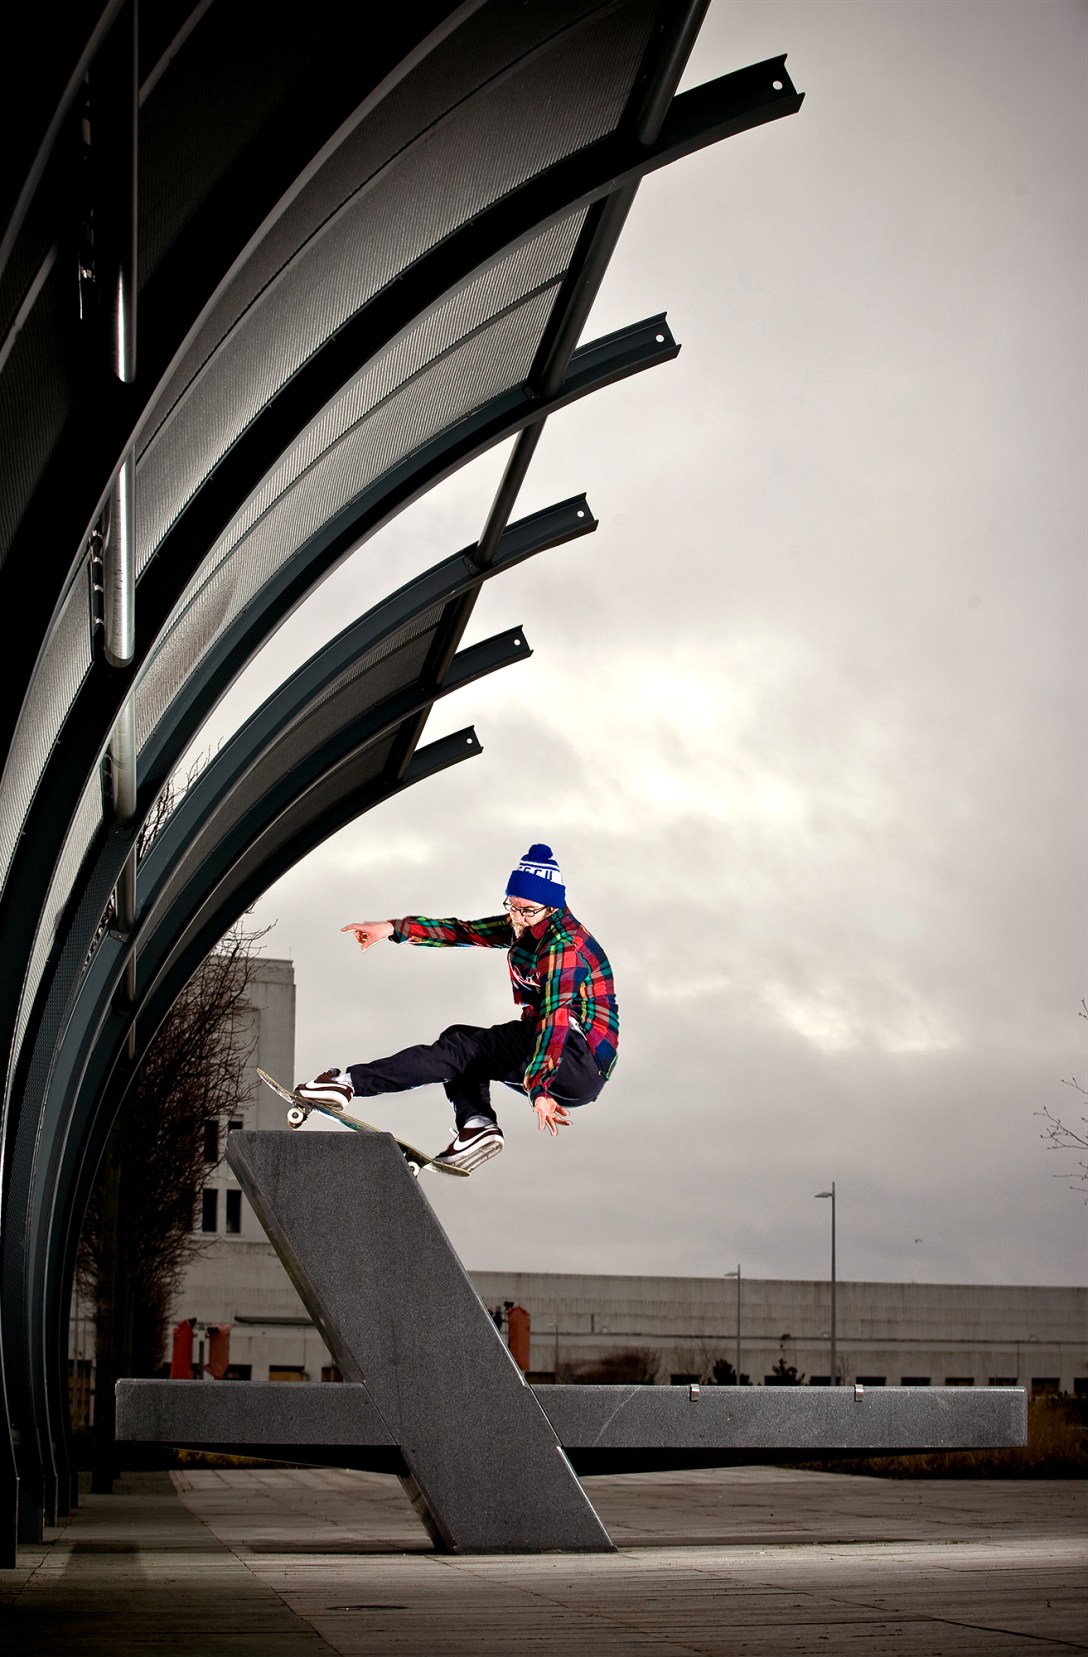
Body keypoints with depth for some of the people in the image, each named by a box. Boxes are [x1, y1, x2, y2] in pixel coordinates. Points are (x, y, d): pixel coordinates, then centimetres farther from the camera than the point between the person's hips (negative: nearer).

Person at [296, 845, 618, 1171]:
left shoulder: (564, 946, -17)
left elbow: (557, 1017, -29)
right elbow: (466, 932, 12)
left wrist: (539, 1088, -40)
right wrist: (394, 928, 2)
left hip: (581, 1063, -10)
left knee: (462, 1047, -15)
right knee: (460, 1040, 16)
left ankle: (350, 1082, -16)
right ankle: (477, 1123, -10)